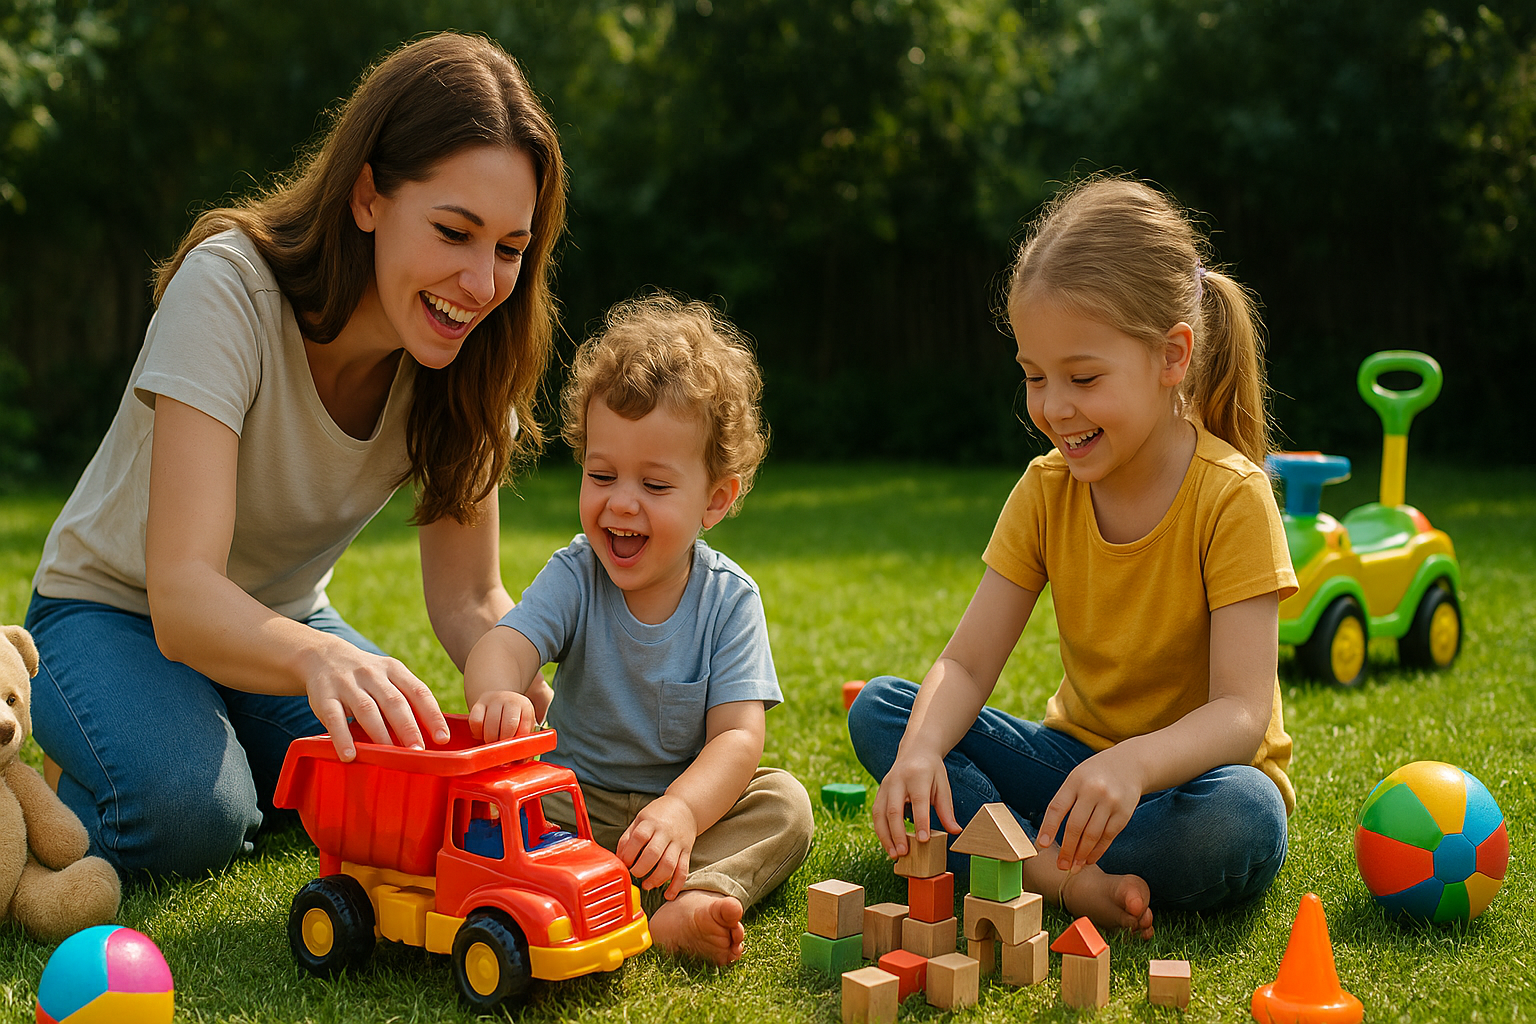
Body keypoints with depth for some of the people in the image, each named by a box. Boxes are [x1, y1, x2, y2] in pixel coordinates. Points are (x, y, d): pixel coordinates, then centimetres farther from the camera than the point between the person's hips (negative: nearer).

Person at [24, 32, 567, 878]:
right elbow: (181, 594, -39)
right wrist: (318, 657, -61)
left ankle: (245, 762, 11)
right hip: (117, 610, -5)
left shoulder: (465, 350, -15)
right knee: (190, 811, -32)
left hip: (282, 619, 5)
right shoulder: (227, 290, -30)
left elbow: (468, 596, -12)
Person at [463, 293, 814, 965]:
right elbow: (503, 644, -27)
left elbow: (738, 736, -20)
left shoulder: (729, 598, -12)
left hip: (689, 800, 0)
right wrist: (498, 694, -55)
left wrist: (682, 811, -42)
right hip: (576, 803, 0)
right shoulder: (574, 575, -10)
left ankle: (691, 902, -43)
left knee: (784, 804, -23)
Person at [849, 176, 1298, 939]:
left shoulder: (1231, 497, -18)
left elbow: (1242, 710, -25)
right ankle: (1068, 878, -27)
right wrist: (922, 746, -31)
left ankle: (1020, 858, -21)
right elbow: (966, 662, -8)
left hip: (1188, 771, -5)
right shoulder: (1047, 490, -3)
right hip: (1076, 757, 5)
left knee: (1242, 821, -39)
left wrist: (1135, 762, -46)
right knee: (879, 712, -12)